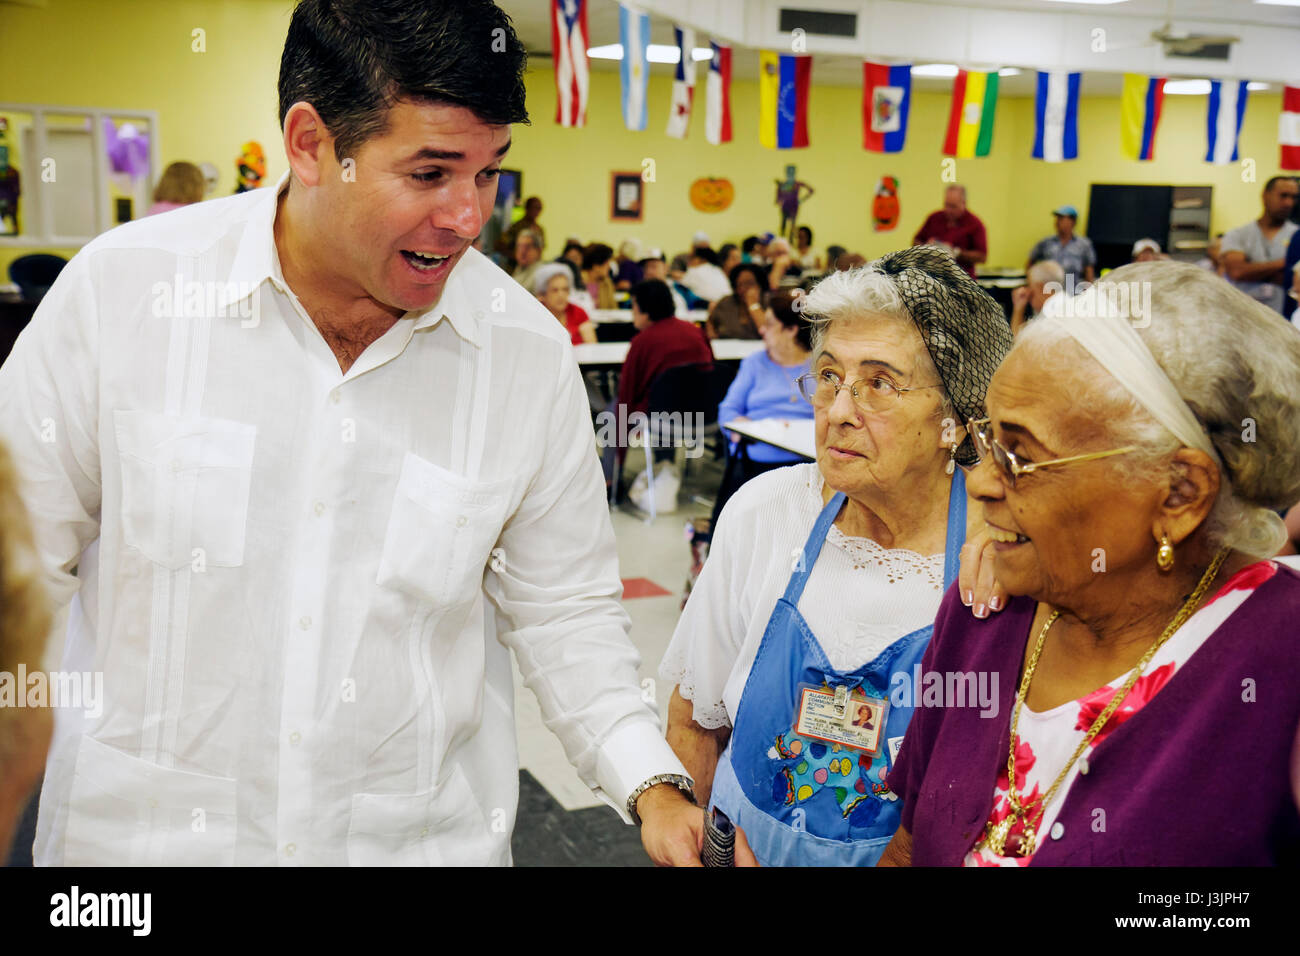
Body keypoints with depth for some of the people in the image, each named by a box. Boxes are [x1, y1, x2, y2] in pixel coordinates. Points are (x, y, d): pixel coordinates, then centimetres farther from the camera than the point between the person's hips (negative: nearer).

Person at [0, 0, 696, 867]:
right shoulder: (122, 288, -13)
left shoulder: (532, 355, -9)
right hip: (145, 829, 0)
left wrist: (653, 786, -10)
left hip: (423, 836, 1)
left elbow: (565, 610, 0)